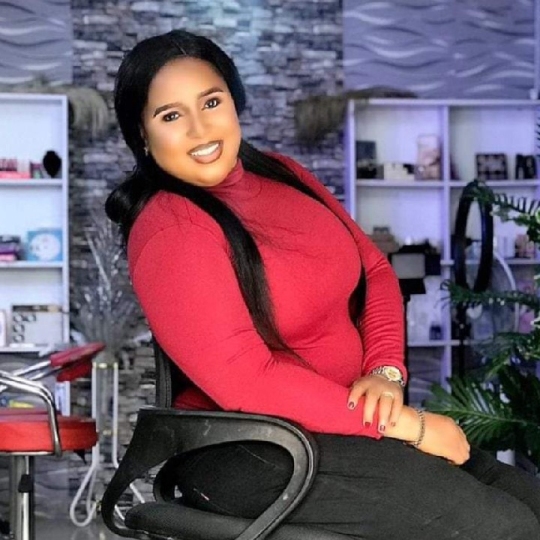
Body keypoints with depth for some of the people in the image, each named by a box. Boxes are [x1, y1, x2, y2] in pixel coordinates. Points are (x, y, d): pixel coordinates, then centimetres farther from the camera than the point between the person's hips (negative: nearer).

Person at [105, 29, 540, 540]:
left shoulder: (280, 174, 9)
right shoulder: (168, 231, -17)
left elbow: (374, 270, 13)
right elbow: (247, 383, -23)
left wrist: (385, 372, -8)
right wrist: (404, 425, -19)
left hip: (348, 421, 8)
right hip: (246, 451, -8)